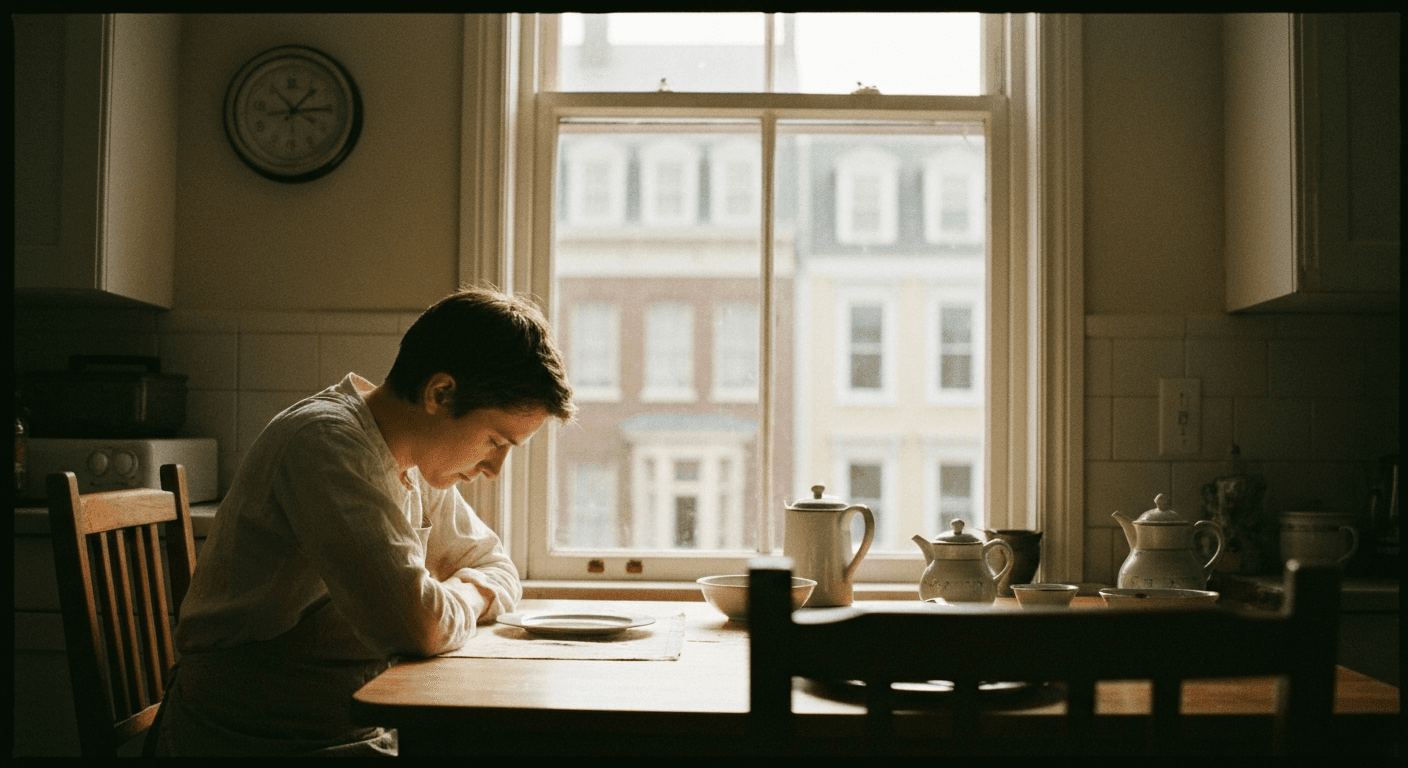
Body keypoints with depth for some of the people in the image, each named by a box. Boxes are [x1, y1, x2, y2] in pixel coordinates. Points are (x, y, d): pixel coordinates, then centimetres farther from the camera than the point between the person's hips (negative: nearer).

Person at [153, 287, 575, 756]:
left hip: (363, 730, 8)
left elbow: (499, 573, 17)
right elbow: (420, 625, -29)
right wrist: (466, 600, -6)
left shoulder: (418, 459, 7)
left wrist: (454, 597, -5)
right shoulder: (325, 441, -21)